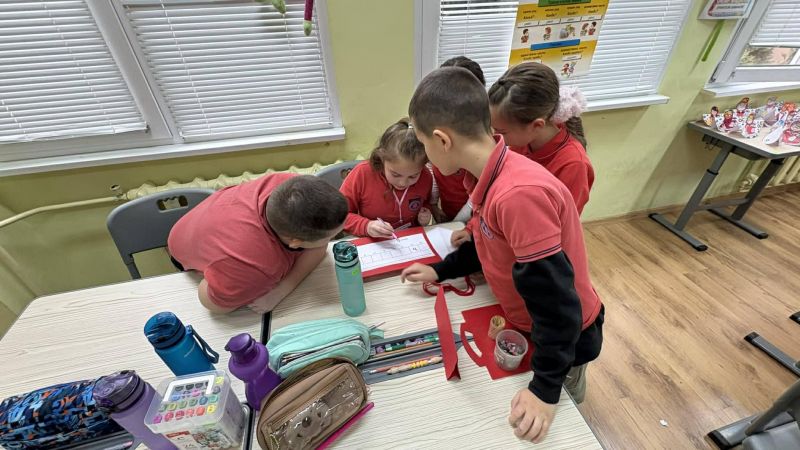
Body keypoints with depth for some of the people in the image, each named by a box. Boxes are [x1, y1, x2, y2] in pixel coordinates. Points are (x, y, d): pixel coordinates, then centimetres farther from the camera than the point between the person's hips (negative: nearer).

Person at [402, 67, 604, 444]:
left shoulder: (519, 193, -39)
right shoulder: (492, 177, -9)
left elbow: (554, 297, -33)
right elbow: (491, 243, 6)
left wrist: (545, 388, -23)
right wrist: (439, 271, 3)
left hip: (566, 334, -7)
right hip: (529, 320, 7)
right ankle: (566, 375, 49)